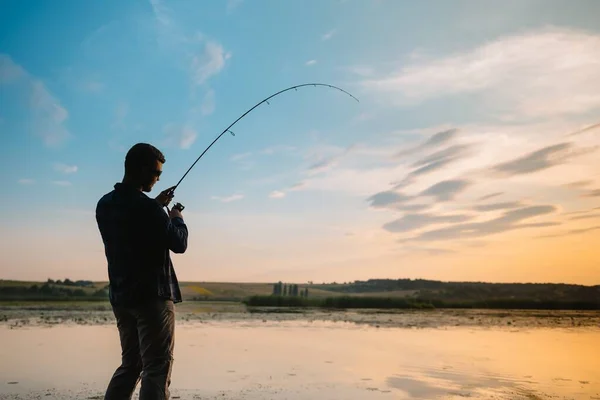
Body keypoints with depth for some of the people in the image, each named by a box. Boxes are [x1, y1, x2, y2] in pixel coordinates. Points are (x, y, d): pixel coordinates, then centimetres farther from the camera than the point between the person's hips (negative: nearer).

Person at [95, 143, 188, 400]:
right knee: (157, 368, -3)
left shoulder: (104, 204, 6)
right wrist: (177, 219, 7)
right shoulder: (146, 207, -18)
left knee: (130, 364, 19)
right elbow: (179, 244, -10)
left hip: (120, 297, 8)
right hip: (152, 296, -8)